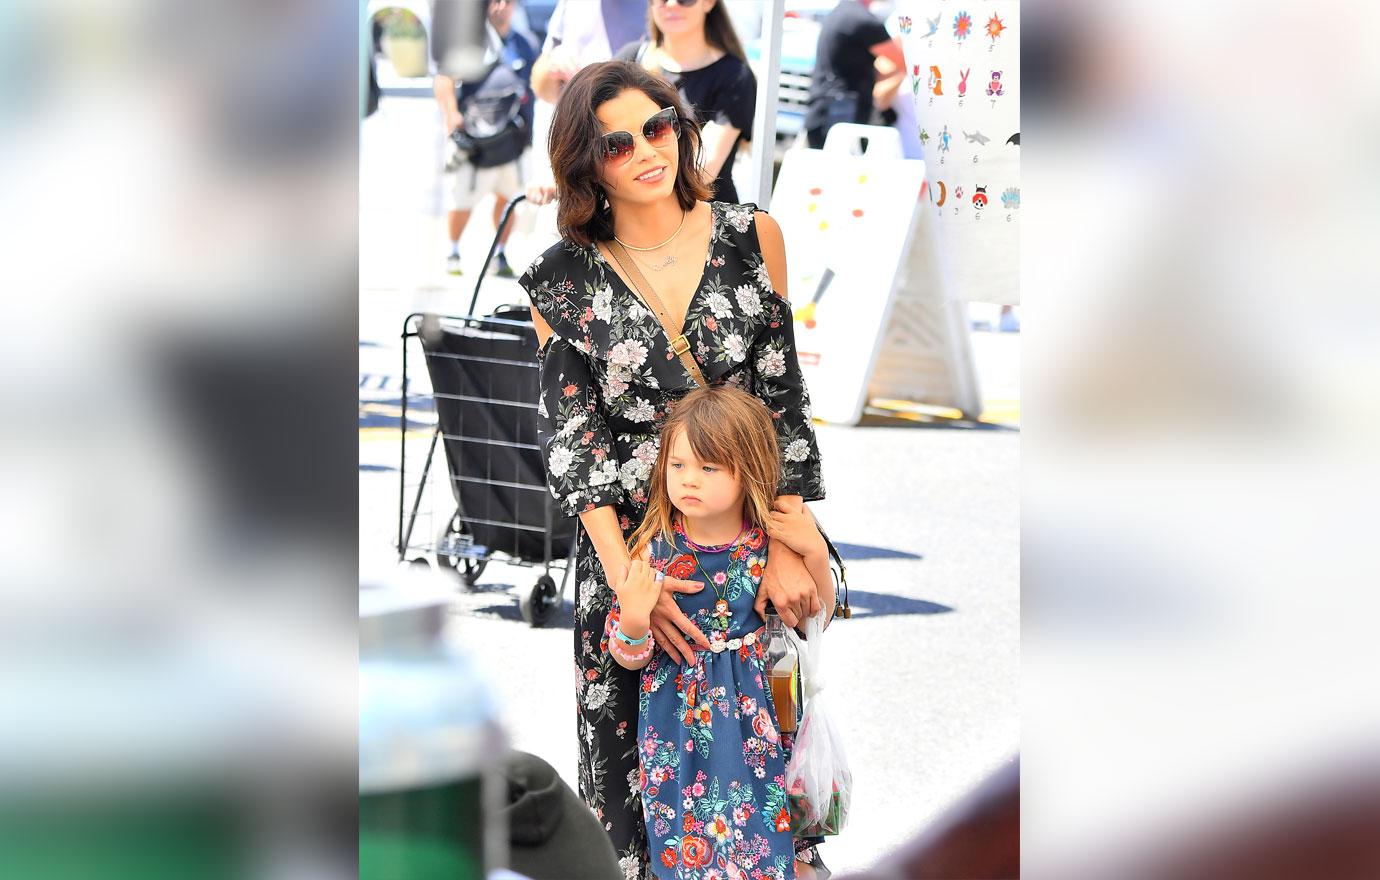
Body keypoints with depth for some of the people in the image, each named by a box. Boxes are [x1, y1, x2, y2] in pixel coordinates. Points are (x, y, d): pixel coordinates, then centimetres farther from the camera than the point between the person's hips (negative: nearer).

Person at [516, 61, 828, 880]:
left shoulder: (751, 237, -1)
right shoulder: (564, 282, -2)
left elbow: (783, 399, -2)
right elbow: (570, 435, -5)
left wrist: (786, 547, -11)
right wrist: (628, 579, -16)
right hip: (626, 537, 0)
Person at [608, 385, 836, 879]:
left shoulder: (771, 542, -8)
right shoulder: (654, 550, -12)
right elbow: (629, 658, -6)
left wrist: (815, 555, -7)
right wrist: (634, 623, -27)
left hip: (758, 713, 1)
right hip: (681, 724, -1)